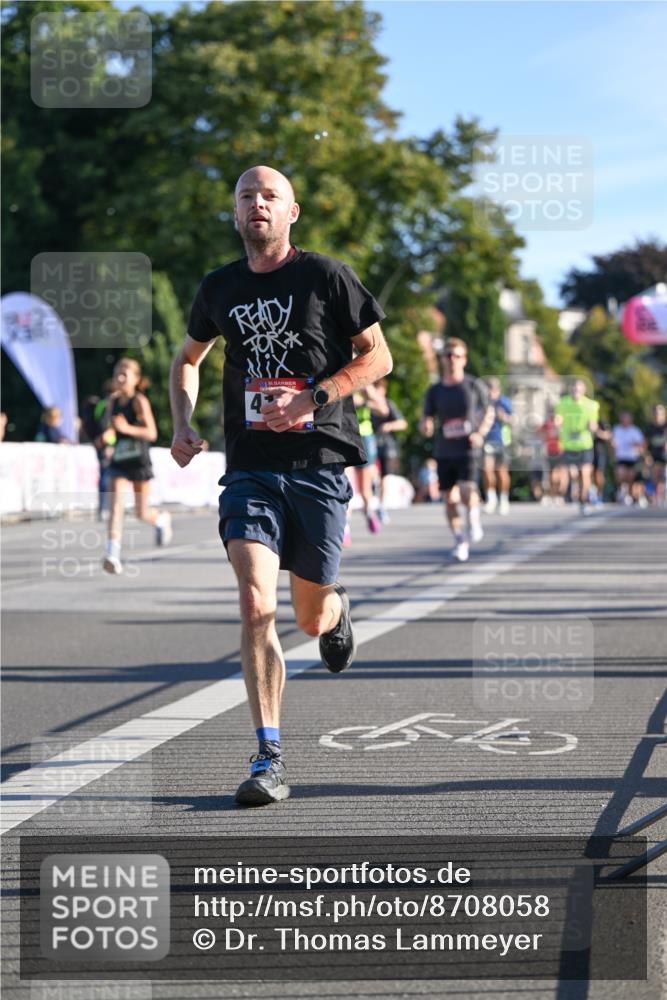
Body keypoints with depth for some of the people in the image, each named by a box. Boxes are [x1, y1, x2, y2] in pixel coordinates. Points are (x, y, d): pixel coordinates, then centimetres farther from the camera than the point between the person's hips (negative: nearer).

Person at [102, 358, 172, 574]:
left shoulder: (140, 401, -11)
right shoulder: (113, 400, 4)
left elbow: (152, 434, -17)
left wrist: (127, 428, -28)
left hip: (140, 461, -3)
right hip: (118, 461, 3)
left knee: (142, 513, 8)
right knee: (116, 506, -15)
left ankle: (162, 519, 43)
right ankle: (112, 554, -22)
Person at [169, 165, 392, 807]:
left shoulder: (327, 277, -1)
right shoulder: (220, 288, 9)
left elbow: (378, 357, 0)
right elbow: (188, 358, 26)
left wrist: (310, 399, -14)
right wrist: (183, 424, 9)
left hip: (318, 464, -1)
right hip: (250, 469, 2)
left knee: (310, 619, 8)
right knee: (255, 607, -16)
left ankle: (336, 609, 48)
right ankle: (269, 759, -12)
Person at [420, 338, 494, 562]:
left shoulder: (475, 386, 2)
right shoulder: (434, 391, 6)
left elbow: (489, 412, 10)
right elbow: (427, 419, 8)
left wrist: (480, 433, -7)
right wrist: (426, 427, -17)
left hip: (468, 449, -3)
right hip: (444, 451, 3)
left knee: (467, 490, -23)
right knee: (449, 498, 3)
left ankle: (473, 517, 7)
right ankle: (461, 542, 16)